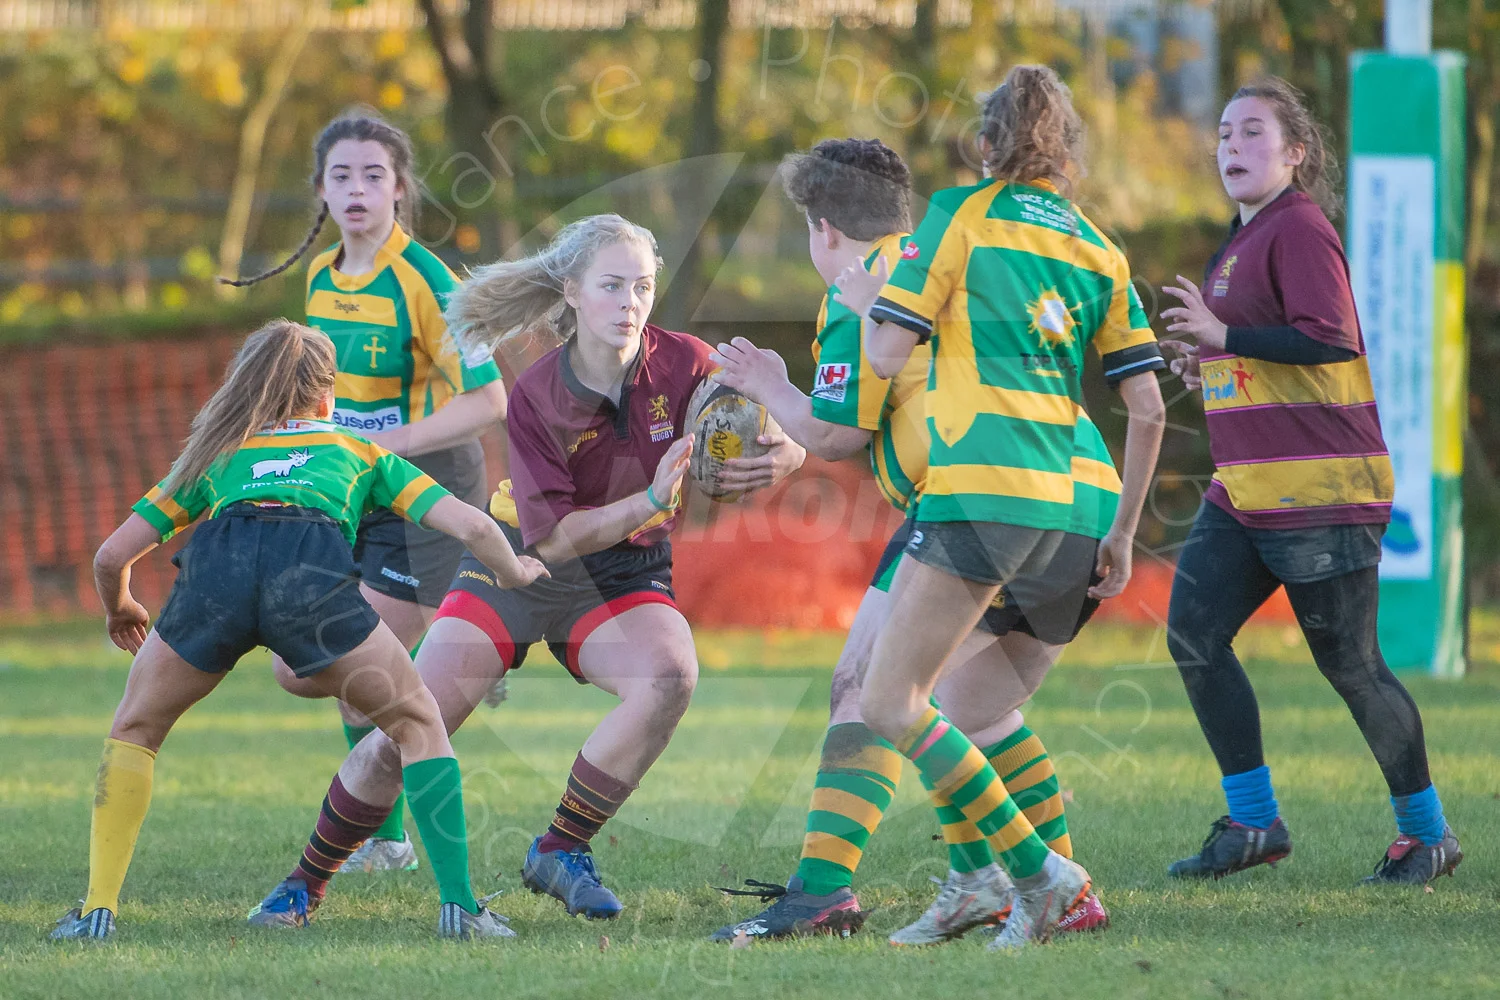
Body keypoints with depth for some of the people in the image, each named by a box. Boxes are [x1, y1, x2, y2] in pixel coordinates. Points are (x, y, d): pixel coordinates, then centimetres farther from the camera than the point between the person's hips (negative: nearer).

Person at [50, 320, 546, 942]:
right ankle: (459, 904, 7)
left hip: (215, 565, 1)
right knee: (417, 725, 19)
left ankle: (98, 910, 11)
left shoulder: (216, 455, 37)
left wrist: (119, 609, 56)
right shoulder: (359, 453, 35)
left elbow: (113, 554, 34)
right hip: (315, 569, -1)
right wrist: (514, 572, 46)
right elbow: (470, 526, 25)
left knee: (133, 730, 24)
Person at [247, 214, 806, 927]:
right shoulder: (536, 394, -19)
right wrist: (650, 501, -37)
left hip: (624, 576, 1)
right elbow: (553, 537, -23)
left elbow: (786, 445, -16)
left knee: (671, 676, -32)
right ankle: (308, 878, 17)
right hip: (520, 566, -1)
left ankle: (559, 851, -14)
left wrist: (775, 462, -41)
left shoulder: (682, 365, -16)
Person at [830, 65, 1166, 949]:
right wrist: (1123, 534, 21)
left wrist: (867, 303, 21)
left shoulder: (961, 216, 4)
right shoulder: (1099, 252, 18)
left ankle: (1037, 871, -12)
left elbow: (888, 356, -1)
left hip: (983, 488, -7)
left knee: (890, 707, -3)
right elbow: (1148, 410, 14)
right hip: (1072, 500, 7)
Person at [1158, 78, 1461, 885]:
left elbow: (1330, 339, -23)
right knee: (1193, 633, -3)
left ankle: (1427, 831, 12)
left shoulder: (1299, 229, -12)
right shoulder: (1245, 238, 18)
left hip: (1319, 492, -9)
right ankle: (1253, 822, 4)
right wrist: (1209, 363, 13)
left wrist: (1224, 335, -23)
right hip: (1244, 491, 9)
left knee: (1350, 663, -2)